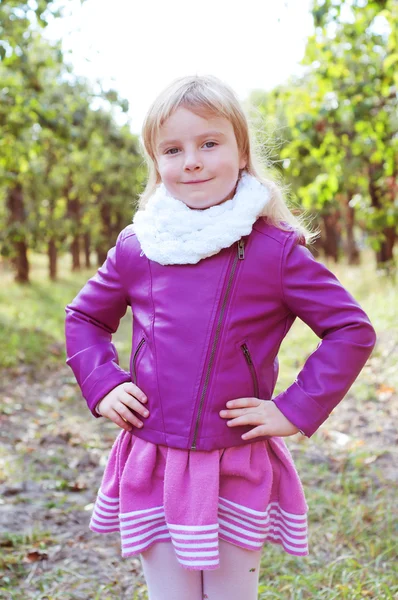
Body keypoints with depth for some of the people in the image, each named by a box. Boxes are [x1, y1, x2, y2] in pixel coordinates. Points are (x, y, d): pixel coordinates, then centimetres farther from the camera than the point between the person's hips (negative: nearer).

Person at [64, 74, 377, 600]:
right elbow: (84, 317, 15)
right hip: (151, 466, 2)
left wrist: (296, 410, -11)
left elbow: (353, 330, -5)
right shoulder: (136, 247, -1)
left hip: (239, 472, -1)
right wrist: (102, 385, 1)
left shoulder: (276, 249, -9)